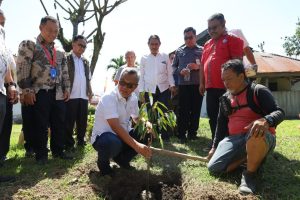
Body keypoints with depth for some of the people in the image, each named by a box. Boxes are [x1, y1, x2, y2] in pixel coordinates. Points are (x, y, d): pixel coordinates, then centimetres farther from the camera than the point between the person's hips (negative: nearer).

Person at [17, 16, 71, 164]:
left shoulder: (60, 52, 17)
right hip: (39, 92, -5)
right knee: (40, 125, 0)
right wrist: (26, 90, -13)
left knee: (59, 123, 8)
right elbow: (22, 69, -7)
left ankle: (57, 150, 22)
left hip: (58, 93, 5)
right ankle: (41, 154, 14)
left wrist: (66, 89, 10)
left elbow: (65, 73, 19)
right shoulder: (28, 45, 1)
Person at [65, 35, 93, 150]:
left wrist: (90, 91, 12)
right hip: (71, 95, -6)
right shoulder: (66, 59, -1)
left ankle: (81, 140, 21)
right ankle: (69, 143, 8)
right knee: (69, 121, 0)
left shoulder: (85, 62, 18)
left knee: (82, 120, 10)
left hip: (84, 96, 6)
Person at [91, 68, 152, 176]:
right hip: (102, 137, -7)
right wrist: (136, 145, -45)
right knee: (113, 142, -39)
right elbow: (115, 126, -35)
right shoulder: (108, 98, -24)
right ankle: (103, 162, -3)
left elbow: (137, 118, 16)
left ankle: (122, 158, 10)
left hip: (123, 135, 7)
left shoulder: (133, 98, -1)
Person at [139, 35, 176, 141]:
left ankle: (165, 136, 6)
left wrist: (172, 85, -5)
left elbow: (169, 73, 9)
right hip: (149, 89, 0)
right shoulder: (144, 58, 8)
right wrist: (141, 91, 1)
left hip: (164, 88, 0)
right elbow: (141, 75, 7)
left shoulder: (165, 56, 9)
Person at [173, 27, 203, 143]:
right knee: (183, 110, -1)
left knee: (196, 110, 5)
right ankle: (181, 134, 5)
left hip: (197, 85, 0)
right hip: (183, 85, 0)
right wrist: (180, 71, -6)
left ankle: (192, 133, 17)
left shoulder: (202, 50, 9)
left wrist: (198, 67, -12)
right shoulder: (179, 51, 13)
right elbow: (173, 67, 14)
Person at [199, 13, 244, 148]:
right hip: (210, 87, 7)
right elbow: (202, 64, 22)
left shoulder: (232, 40, -2)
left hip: (226, 86, -7)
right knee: (212, 115, 11)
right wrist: (202, 83, 17)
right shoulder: (207, 44, 20)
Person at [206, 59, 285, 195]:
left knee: (256, 133, -42)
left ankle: (250, 174, -18)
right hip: (234, 139, 6)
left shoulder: (258, 91, -5)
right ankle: (252, 158, 7)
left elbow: (279, 112, -15)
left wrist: (266, 121, -38)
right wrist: (215, 147, 17)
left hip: (261, 140, -6)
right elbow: (221, 125, 18)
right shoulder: (225, 99, 12)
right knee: (213, 167, -13)